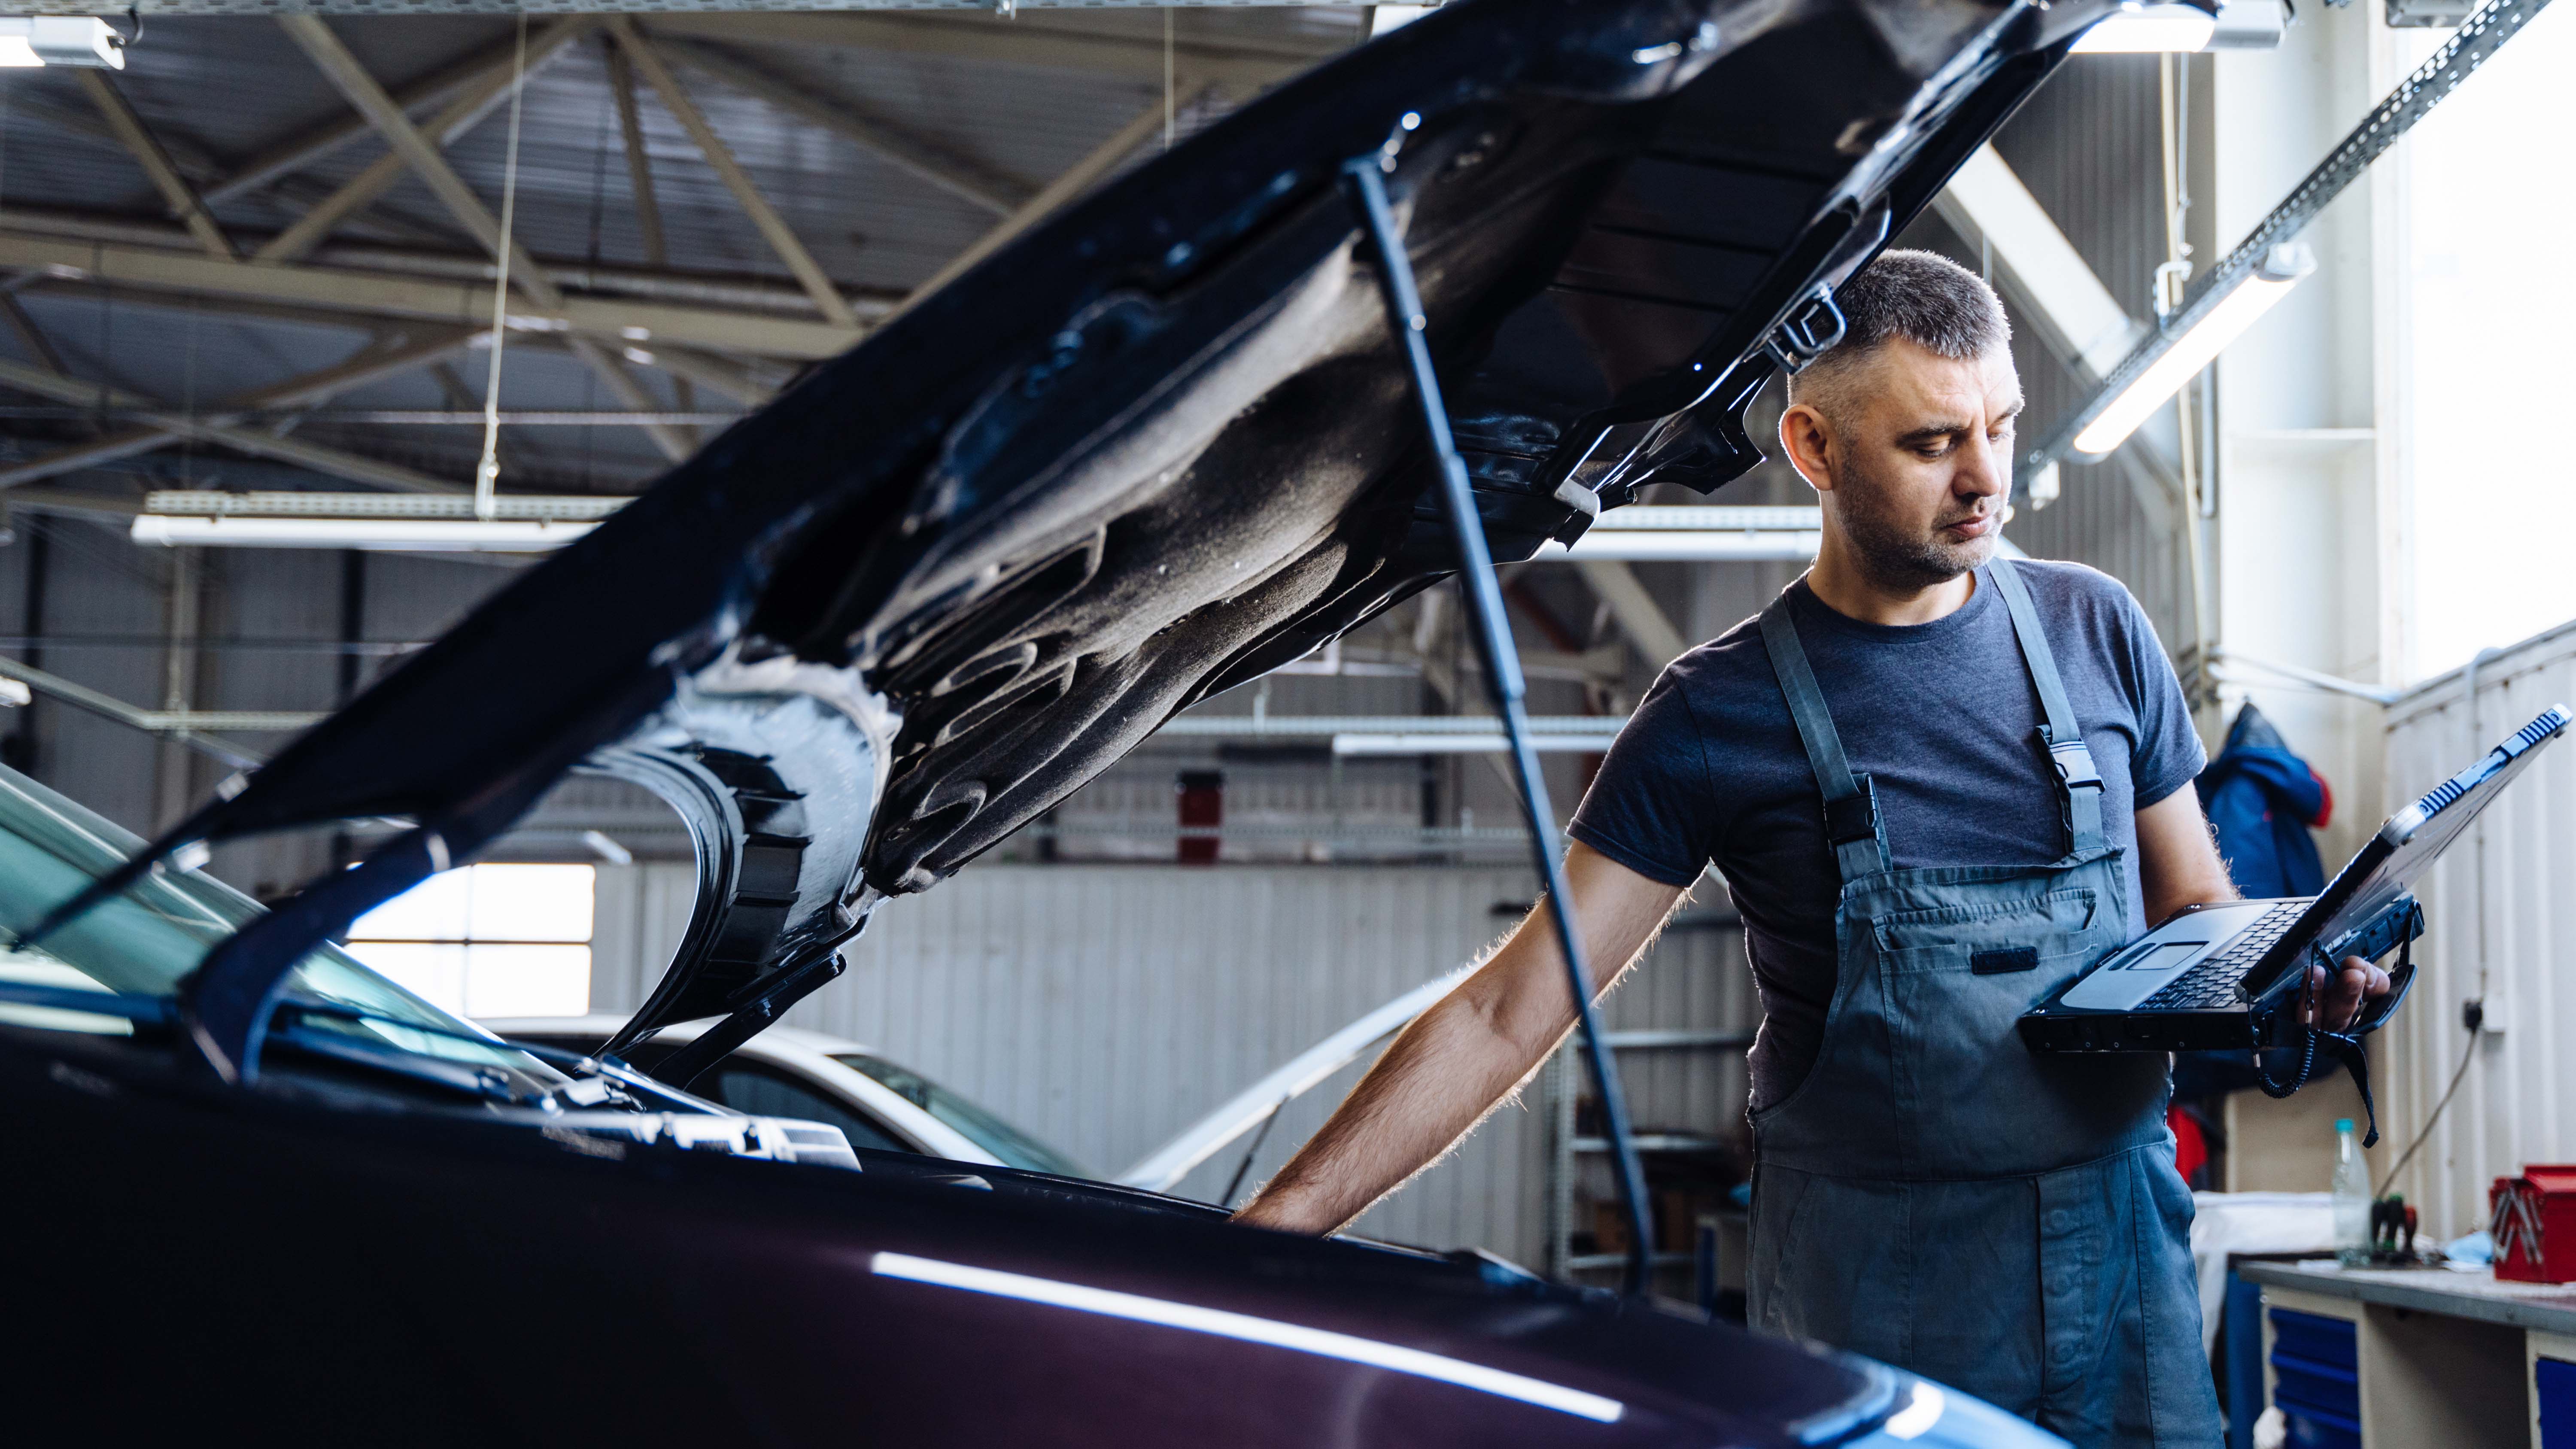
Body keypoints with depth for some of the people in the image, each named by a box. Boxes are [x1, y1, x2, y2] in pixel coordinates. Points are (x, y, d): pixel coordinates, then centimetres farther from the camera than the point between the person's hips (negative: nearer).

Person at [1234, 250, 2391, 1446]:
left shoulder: (2095, 629, 6)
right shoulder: (1717, 716, -4)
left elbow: (2196, 910, 15)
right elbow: (1509, 1011, -6)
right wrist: (1279, 1218, -15)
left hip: (2122, 1247, 3)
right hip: (1872, 1292, -3)